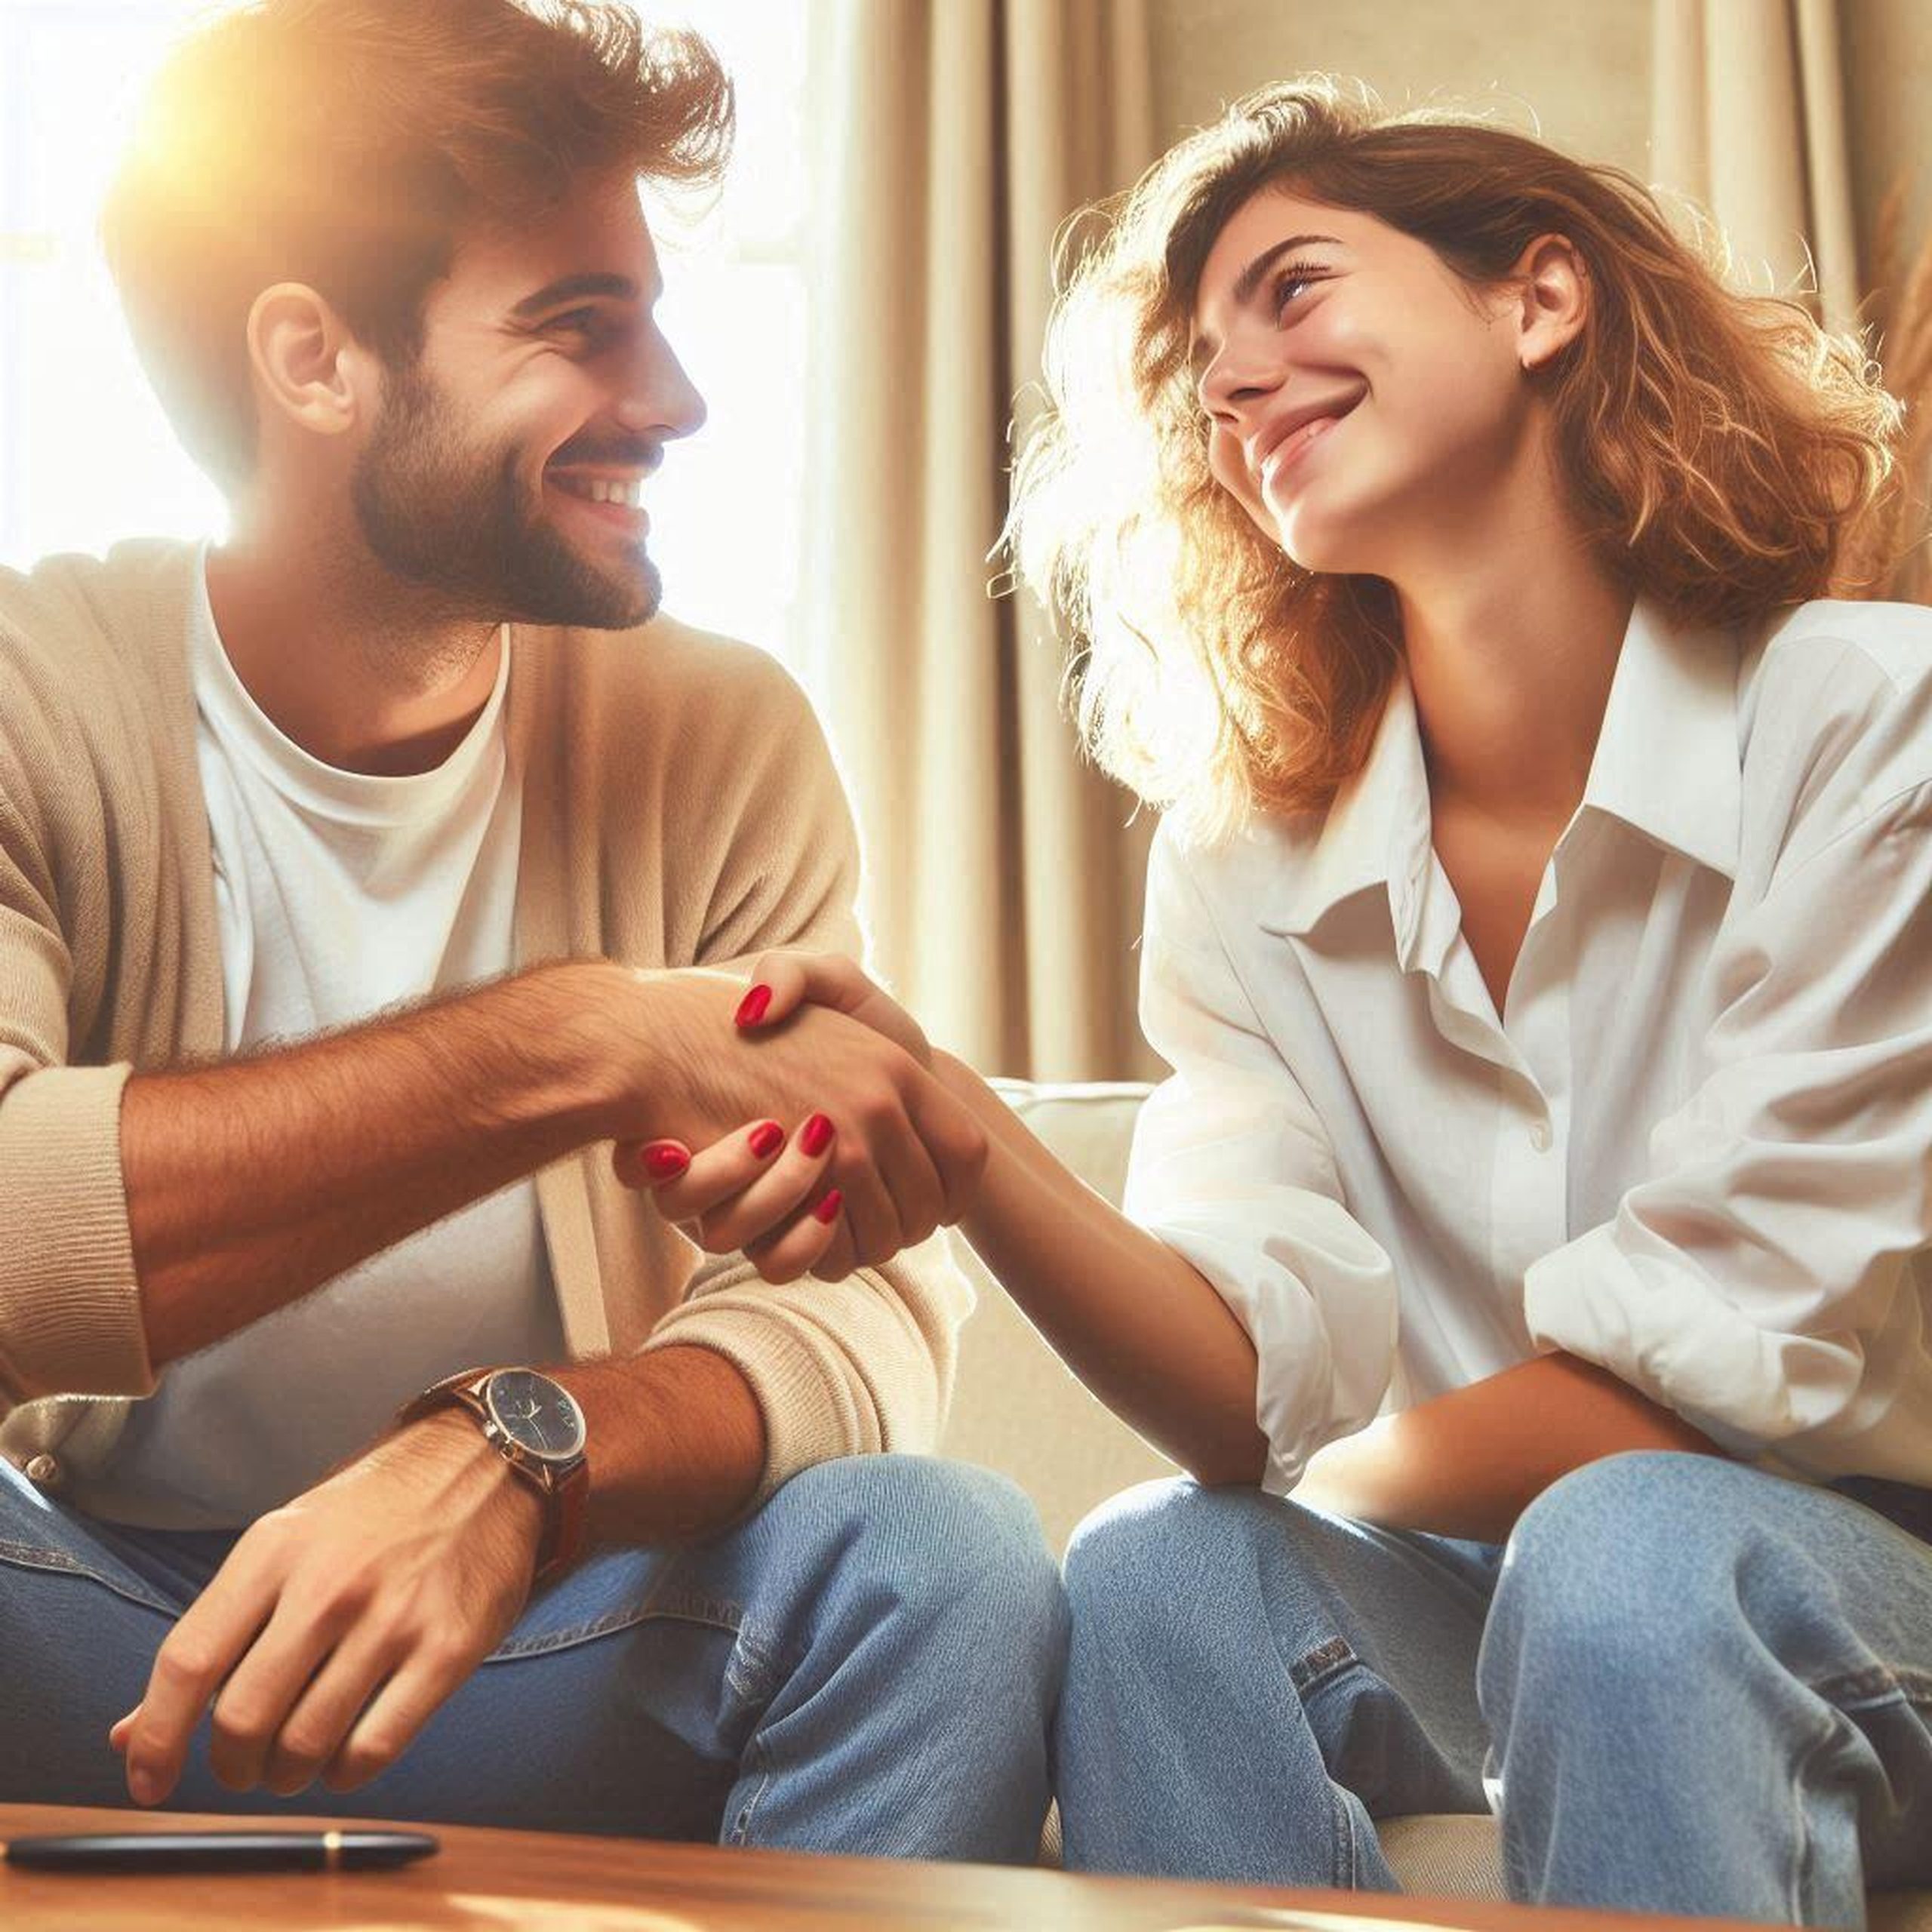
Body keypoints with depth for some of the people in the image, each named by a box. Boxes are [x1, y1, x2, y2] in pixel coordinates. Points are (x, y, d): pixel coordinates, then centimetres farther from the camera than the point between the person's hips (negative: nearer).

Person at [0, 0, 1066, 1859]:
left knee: (936, 1560, -26)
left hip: (546, 1657, 2)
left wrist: (517, 1453, -33)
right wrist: (587, 1039, -36)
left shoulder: (719, 740, -3)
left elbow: (870, 1310, -13)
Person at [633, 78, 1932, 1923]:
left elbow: (1732, 1374, -15)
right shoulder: (1246, 853, 1)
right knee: (1153, 1582, -25)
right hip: (1449, 1599, 4)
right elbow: (1270, 1385, -13)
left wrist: (1337, 1487, -3)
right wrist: (954, 1139, -31)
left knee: (1622, 1553, -34)